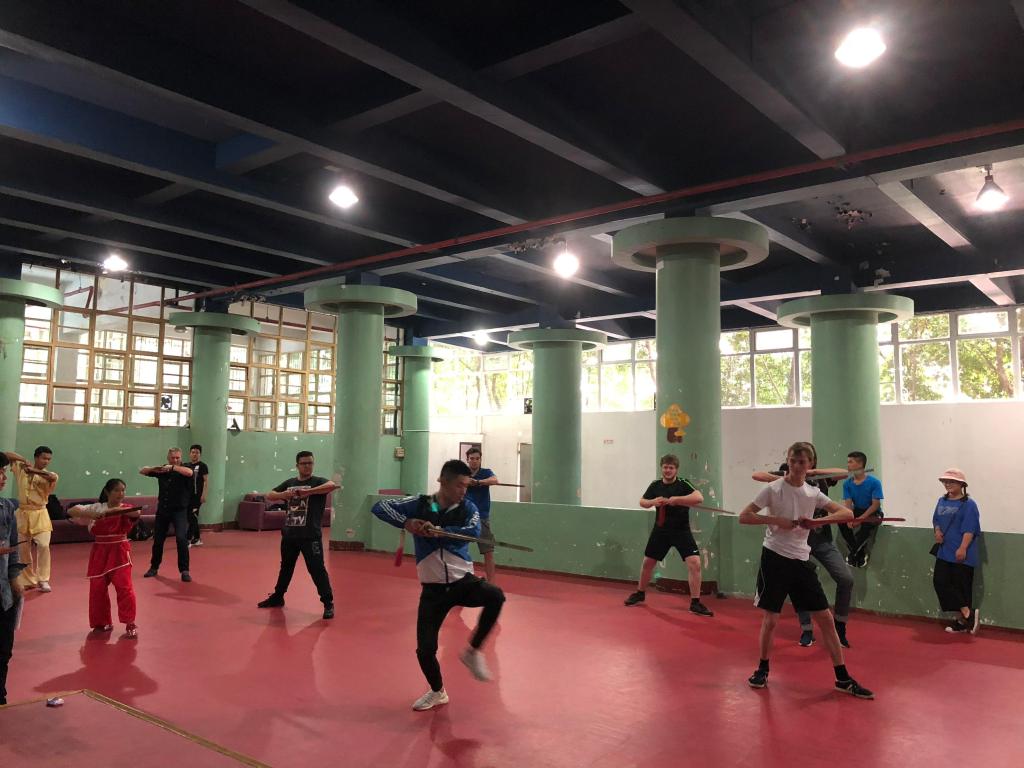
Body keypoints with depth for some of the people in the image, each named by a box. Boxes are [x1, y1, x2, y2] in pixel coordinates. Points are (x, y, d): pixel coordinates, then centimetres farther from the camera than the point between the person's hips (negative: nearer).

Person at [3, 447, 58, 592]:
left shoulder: (48, 476, -5)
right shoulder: (21, 468, 2)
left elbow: (53, 477, -29)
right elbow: (6, 455, 1)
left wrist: (34, 470, -23)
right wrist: (25, 462, -7)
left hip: (40, 515, -2)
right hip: (23, 514, 2)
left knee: (44, 546, -15)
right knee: (23, 550, 9)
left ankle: (43, 580, -2)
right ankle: (29, 581, 24)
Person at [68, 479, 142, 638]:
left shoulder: (126, 509, -4)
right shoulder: (96, 508, 3)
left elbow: (136, 513, -27)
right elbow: (71, 511, -2)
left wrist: (111, 511, -36)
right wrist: (91, 515, -19)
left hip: (119, 551, -3)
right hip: (100, 552, 3)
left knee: (124, 586, -9)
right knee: (97, 588, 8)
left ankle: (130, 624, 0)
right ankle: (102, 623, 26)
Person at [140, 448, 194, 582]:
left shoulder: (183, 469, -7)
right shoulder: (161, 469, 4)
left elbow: (189, 472, -30)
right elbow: (142, 471, 6)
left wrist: (173, 468, -36)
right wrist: (153, 468, -14)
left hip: (180, 510, -4)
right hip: (162, 509, 4)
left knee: (181, 538, -17)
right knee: (157, 539, 13)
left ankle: (184, 570, -9)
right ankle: (154, 567, 32)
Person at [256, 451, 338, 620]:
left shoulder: (318, 481, -4)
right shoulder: (289, 483, 12)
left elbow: (332, 485, -26)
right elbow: (269, 496, 10)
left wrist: (308, 491, -33)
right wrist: (284, 495, -11)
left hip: (310, 535, -5)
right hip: (289, 533, 6)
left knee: (317, 569, -8)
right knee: (286, 567, 21)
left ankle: (328, 603, 0)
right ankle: (277, 597, 38)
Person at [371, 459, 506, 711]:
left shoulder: (467, 508, -3)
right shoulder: (420, 505, -4)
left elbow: (473, 532, -23)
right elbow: (380, 507, -8)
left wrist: (438, 532, -29)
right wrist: (405, 522, -24)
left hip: (463, 581, 0)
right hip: (433, 589, 0)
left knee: (495, 596, -31)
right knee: (425, 649, 0)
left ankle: (472, 651, -7)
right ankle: (437, 692, 32)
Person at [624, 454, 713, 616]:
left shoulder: (683, 484, -12)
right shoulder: (655, 485, 0)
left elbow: (699, 498, -28)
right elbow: (642, 502, 10)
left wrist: (676, 499, -32)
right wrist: (653, 502, -11)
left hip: (681, 530, -3)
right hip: (660, 530, 3)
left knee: (694, 563, -16)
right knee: (648, 562, 13)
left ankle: (695, 603, -6)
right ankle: (640, 593, 36)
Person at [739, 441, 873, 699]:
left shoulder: (813, 494, 5)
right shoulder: (773, 489, -6)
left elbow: (847, 514, -2)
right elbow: (743, 517, -8)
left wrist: (816, 520, -16)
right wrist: (776, 519, -19)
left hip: (801, 560, 4)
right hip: (775, 558, -4)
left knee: (825, 619, 4)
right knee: (770, 620, 0)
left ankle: (843, 678, 15)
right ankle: (762, 670, 22)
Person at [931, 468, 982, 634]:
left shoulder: (968, 504, -9)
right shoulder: (942, 501, 12)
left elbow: (969, 529, -16)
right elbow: (936, 520, 20)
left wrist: (963, 548, -23)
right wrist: (937, 531, -1)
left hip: (961, 554, -7)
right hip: (944, 552, 7)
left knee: (961, 586, -2)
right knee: (940, 582, -1)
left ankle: (963, 620, 9)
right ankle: (968, 614, 5)